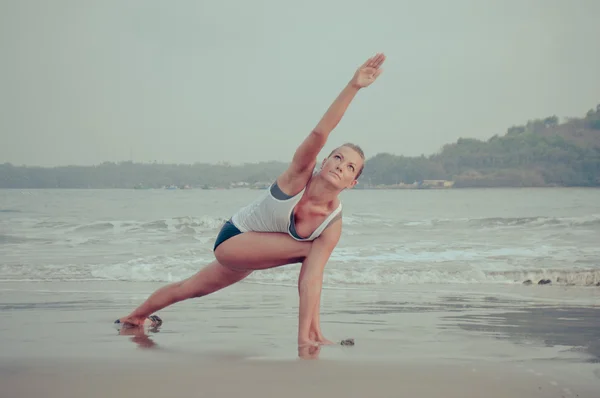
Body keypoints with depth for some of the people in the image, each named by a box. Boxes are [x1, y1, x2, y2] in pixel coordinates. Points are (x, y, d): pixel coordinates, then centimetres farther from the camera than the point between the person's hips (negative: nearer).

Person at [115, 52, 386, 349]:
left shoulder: (332, 225, -21)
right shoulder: (300, 174, -30)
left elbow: (312, 279, -25)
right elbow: (320, 132, -48)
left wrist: (304, 337, -34)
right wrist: (353, 86, -60)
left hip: (249, 255, 5)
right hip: (232, 238, -5)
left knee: (192, 288, 26)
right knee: (307, 248, -26)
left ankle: (135, 317, 52)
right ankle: (315, 332, -17)